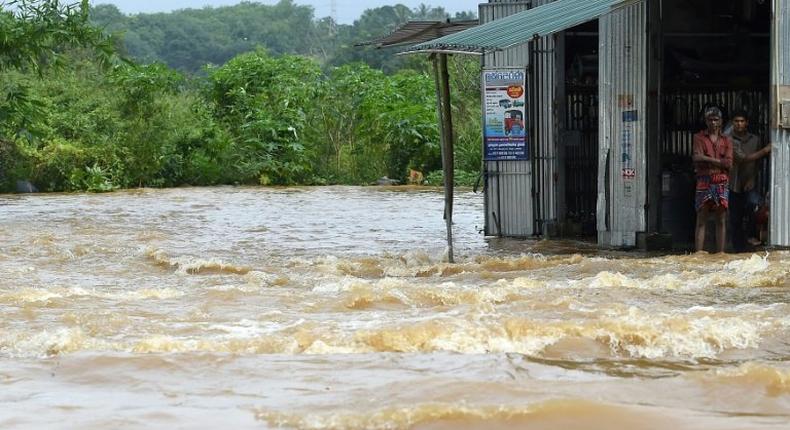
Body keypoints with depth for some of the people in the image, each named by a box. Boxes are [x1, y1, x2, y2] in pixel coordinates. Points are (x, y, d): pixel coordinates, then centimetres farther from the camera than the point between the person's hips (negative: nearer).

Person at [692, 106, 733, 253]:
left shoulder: (726, 141, 12)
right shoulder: (699, 137, 7)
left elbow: (728, 163, -2)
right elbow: (696, 158, -9)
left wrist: (707, 159, -6)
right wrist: (718, 161, -7)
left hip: (722, 182, 2)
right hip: (704, 182, -2)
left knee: (721, 221, 3)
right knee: (701, 221, -4)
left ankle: (720, 253, 6)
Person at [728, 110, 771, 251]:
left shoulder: (755, 139, 8)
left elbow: (757, 162, 9)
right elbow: (742, 159, -14)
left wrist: (751, 180, -6)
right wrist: (764, 151, -17)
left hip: (750, 184, 1)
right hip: (735, 185, -1)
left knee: (753, 202, -29)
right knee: (735, 220, 1)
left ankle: (751, 234, -13)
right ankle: (739, 250, 11)